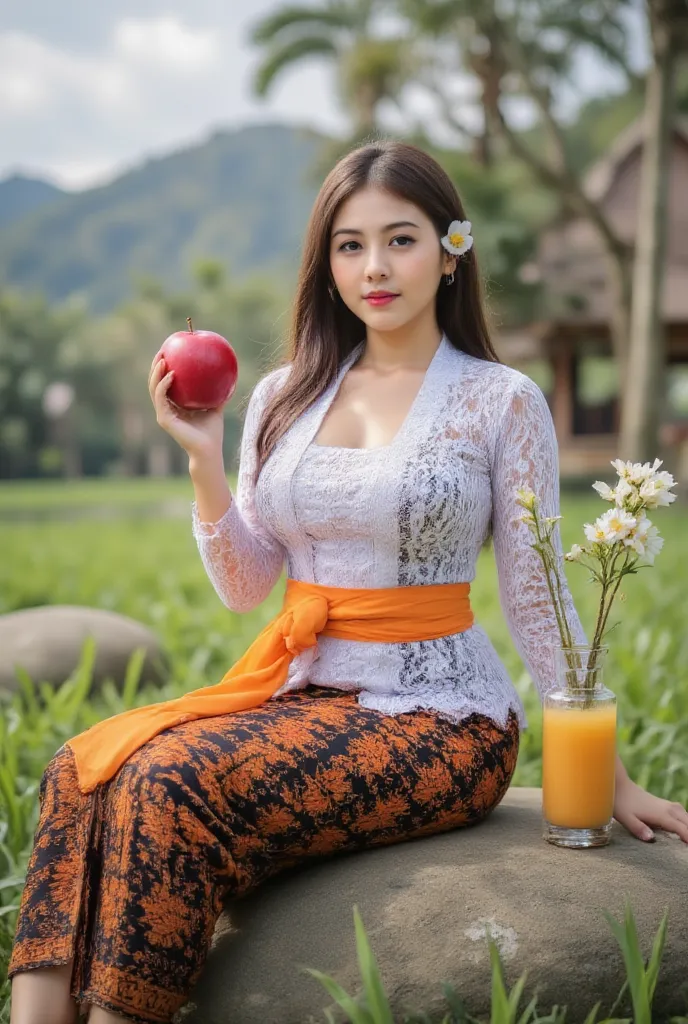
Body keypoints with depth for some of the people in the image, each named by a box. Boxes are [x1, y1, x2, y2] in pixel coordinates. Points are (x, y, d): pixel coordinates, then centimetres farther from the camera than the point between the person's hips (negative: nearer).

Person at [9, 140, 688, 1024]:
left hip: (436, 717, -5)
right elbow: (244, 588, 8)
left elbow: (538, 604, -1)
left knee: (173, 784, -27)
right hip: (300, 690, 5)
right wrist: (202, 459, -6)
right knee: (84, 768, -20)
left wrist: (611, 776, 0)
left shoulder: (500, 401, -4)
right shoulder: (283, 397, 9)